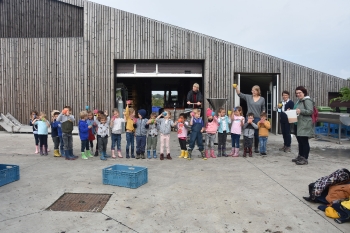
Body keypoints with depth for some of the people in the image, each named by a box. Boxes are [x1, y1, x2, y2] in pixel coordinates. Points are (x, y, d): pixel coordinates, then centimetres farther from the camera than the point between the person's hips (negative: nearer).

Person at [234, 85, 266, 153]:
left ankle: (256, 148, 19)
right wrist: (236, 88, -18)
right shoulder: (248, 97, 4)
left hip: (257, 118, 0)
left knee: (256, 133, 6)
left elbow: (263, 109, 9)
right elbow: (240, 94, -3)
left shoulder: (262, 99, 4)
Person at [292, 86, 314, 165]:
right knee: (300, 141, 15)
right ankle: (300, 156, 24)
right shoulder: (299, 101, 20)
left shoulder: (307, 100, -9)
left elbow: (310, 111, -17)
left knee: (304, 141, -5)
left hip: (304, 125, -9)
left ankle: (305, 159, 0)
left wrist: (300, 111, -28)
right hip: (298, 124, 9)